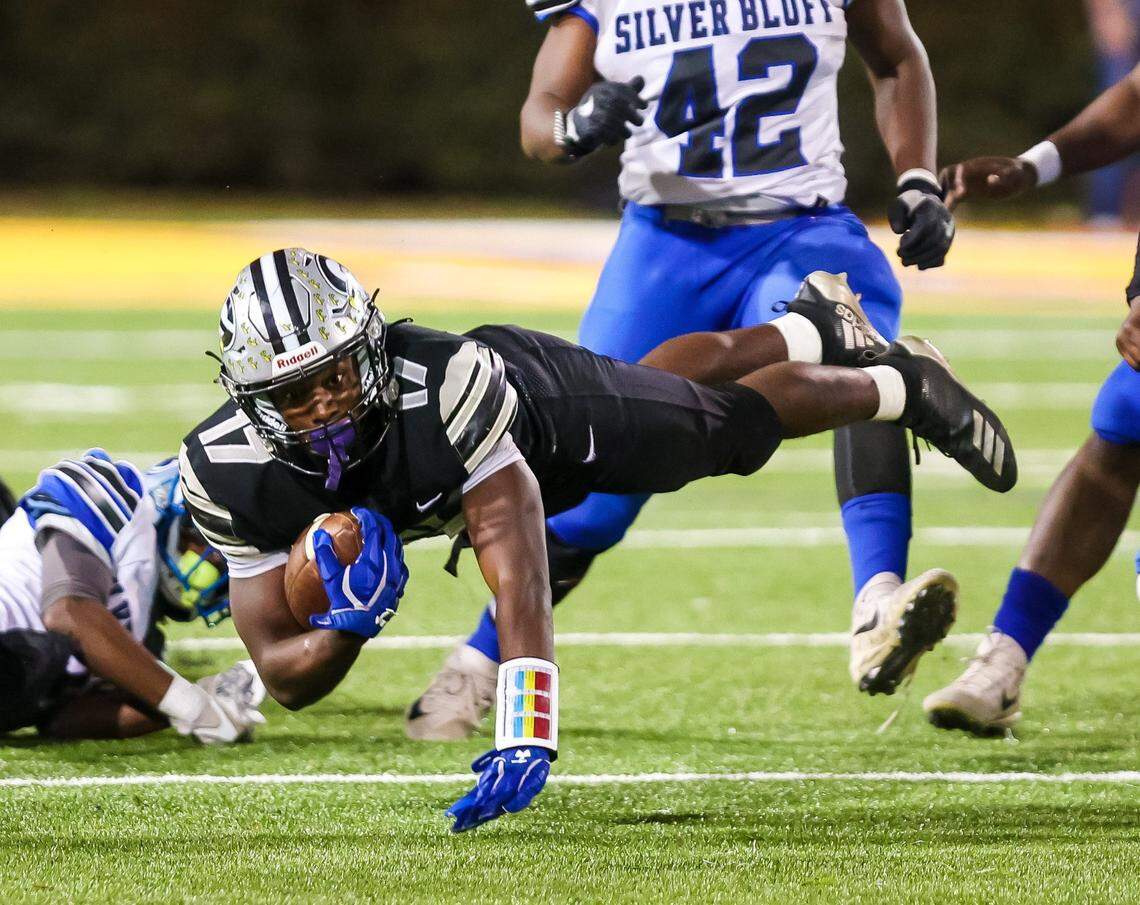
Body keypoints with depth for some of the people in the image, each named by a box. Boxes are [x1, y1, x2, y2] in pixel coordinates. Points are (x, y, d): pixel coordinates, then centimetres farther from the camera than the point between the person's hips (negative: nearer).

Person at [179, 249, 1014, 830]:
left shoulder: (445, 382, -50)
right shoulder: (230, 471, -39)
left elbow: (519, 573, -55)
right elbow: (284, 672, -32)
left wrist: (522, 743, -65)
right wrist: (344, 629, -55)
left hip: (544, 402, -5)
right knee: (672, 384, 33)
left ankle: (902, 383, 52)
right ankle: (811, 328, 65)